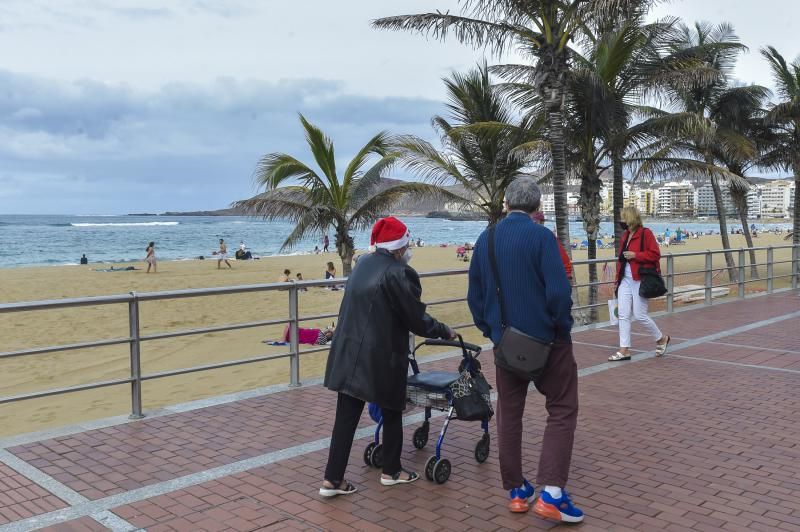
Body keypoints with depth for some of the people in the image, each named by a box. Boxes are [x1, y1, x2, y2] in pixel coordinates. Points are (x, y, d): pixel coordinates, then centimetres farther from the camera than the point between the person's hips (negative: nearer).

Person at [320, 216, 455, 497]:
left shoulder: (363, 264, 8)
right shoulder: (398, 274, -15)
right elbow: (417, 319, -11)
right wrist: (446, 332, 5)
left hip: (348, 353, 6)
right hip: (381, 357, -6)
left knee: (346, 416, 8)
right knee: (392, 412, 15)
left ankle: (333, 479, 9)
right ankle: (391, 471, 29)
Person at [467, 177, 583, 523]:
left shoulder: (485, 239, 3)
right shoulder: (541, 236, -14)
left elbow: (475, 295, 8)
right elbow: (558, 291, -20)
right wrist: (563, 327, -5)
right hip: (546, 339, -5)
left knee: (509, 414, 15)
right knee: (562, 410, 6)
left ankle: (516, 491, 22)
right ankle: (551, 493, -3)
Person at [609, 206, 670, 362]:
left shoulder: (646, 233, -8)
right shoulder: (625, 236, 14)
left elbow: (655, 254, -14)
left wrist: (635, 255, -19)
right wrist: (618, 279, 17)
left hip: (640, 280, -7)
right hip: (625, 280, 7)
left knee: (639, 314, -3)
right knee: (623, 314, 2)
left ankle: (661, 339, 21)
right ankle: (624, 350, 6)